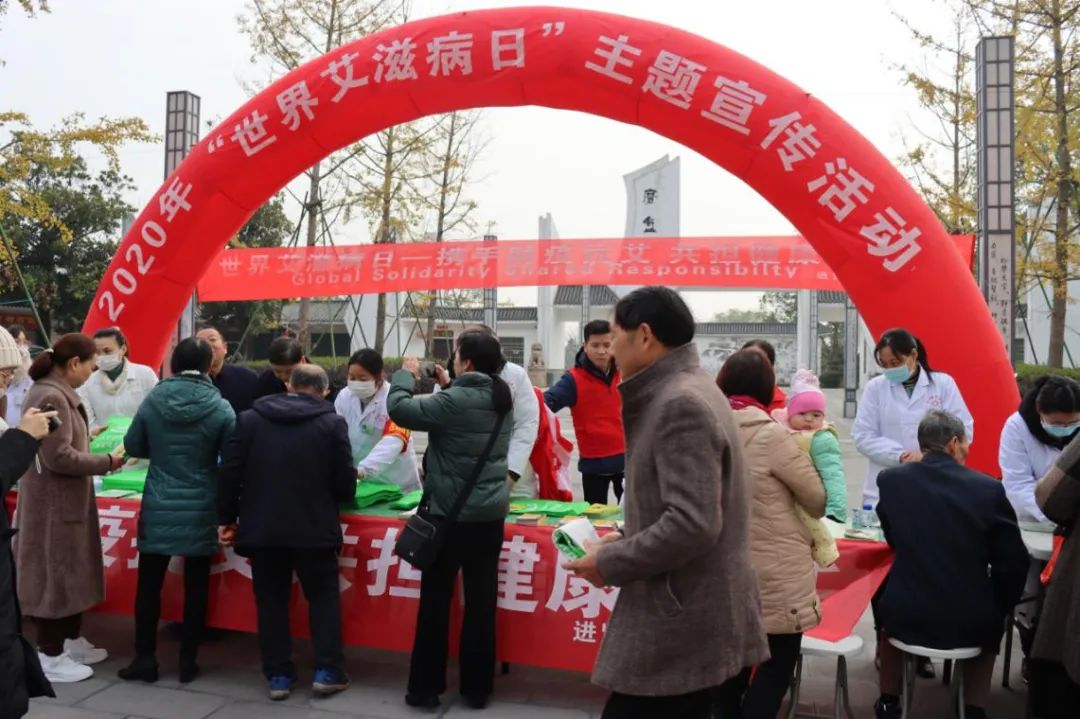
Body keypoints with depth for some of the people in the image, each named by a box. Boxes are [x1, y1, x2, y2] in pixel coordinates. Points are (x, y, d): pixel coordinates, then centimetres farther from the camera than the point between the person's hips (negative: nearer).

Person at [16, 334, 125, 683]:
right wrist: (106, 462, -17)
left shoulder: (56, 393, 10)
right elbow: (58, 457, -25)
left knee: (70, 570, 18)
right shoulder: (50, 397, -21)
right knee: (53, 574, 1)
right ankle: (50, 656, 13)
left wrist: (87, 436, 7)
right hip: (53, 503, -10)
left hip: (66, 500, 10)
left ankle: (72, 641, 31)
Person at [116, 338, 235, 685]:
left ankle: (145, 659, 18)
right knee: (196, 585, 8)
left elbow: (132, 447, 8)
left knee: (149, 583, 11)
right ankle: (188, 661, 15)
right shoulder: (221, 408, -10)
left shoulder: (152, 401, -5)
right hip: (201, 509, -1)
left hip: (159, 508, 1)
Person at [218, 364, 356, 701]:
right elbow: (346, 485, -5)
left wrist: (226, 517, 11)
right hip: (314, 529, -2)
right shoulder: (332, 423, -5)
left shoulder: (250, 419, 2)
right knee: (323, 596, 15)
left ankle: (278, 675, 18)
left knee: (271, 601, 14)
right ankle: (328, 671, 13)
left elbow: (230, 472, 1)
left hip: (262, 528, 2)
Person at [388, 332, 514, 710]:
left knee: (435, 601, 8)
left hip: (449, 515, -6)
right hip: (490, 515, 6)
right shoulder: (502, 399, 5)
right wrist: (447, 386, 16)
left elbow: (400, 409, -14)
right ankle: (477, 688, 19)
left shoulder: (455, 400, -18)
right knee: (481, 602, 10)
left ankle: (426, 686, 18)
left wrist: (406, 375, 2)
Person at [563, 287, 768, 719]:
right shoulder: (688, 392, 13)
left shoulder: (680, 403, -19)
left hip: (681, 624, -10)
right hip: (694, 615, 10)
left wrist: (610, 563, -15)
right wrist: (626, 540, 10)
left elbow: (693, 525, -26)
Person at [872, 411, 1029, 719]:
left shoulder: (890, 479, -5)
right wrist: (1000, 611, 13)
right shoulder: (989, 488, -10)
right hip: (970, 622, 0)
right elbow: (1013, 564, -3)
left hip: (906, 615, 0)